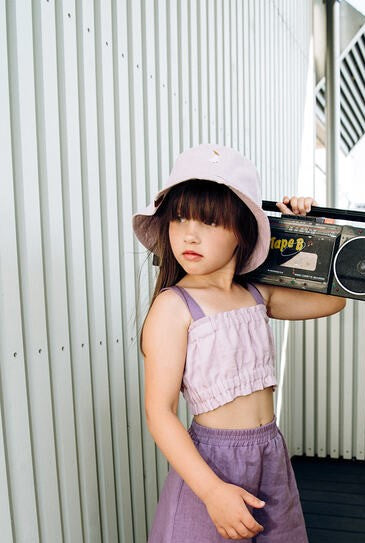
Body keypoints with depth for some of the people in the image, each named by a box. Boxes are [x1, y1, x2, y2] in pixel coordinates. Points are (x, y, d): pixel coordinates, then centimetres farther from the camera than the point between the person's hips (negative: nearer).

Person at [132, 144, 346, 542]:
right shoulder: (173, 306, -16)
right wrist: (212, 490, -21)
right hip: (212, 461, -6)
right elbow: (159, 413, -17)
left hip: (271, 455, 6)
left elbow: (333, 298, 14)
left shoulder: (257, 296, 1)